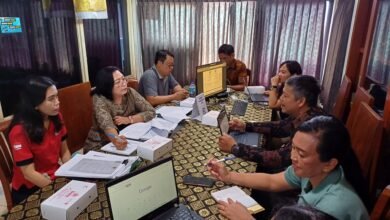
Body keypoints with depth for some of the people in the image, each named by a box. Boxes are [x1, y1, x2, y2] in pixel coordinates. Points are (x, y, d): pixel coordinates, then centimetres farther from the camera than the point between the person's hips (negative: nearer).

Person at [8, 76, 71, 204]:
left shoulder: (56, 117, -3)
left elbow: (64, 152, 2)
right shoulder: (20, 130, -21)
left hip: (55, 178, 5)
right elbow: (29, 173, -20)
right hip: (29, 190, -5)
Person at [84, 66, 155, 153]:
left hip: (126, 141, 5)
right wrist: (116, 140, -51)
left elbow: (151, 112, -7)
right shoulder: (99, 98, -17)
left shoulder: (130, 93, -6)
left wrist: (129, 119, -18)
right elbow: (106, 124, -33)